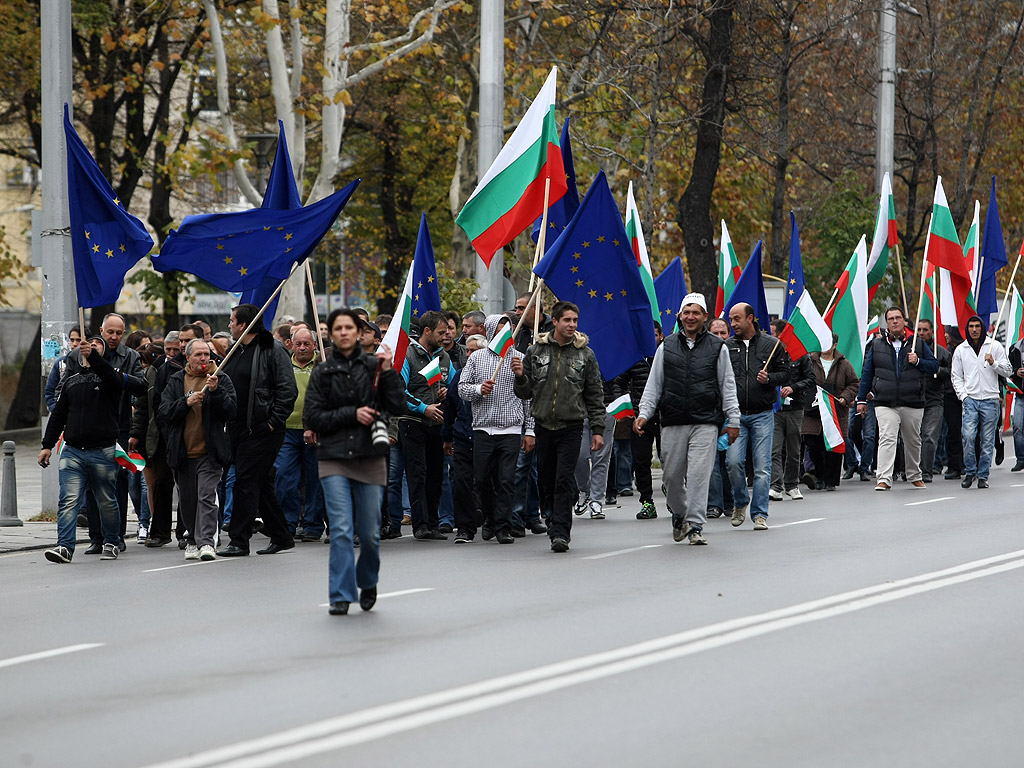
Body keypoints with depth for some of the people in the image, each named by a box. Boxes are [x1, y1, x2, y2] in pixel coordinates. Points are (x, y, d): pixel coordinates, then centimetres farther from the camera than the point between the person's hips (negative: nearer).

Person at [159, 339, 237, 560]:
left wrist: (216, 391, -19)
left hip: (209, 452, -3)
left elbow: (230, 412, -6)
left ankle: (205, 541, -19)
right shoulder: (175, 382, 10)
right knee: (188, 500, 9)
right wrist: (186, 403, -15)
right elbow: (164, 413, 1)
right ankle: (193, 541, 23)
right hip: (182, 453, 3)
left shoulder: (221, 380, 4)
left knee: (206, 497, -15)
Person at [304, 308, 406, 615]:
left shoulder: (373, 366, 5)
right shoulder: (322, 372, 6)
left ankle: (368, 583, 31)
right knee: (341, 530, -11)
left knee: (369, 532, 4)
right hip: (334, 460, -1)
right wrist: (352, 414, -9)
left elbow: (398, 406, -2)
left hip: (369, 457, 1)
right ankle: (341, 596, -7)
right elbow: (312, 418, 0)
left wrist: (388, 371, -11)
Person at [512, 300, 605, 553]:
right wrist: (520, 377, -11)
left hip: (571, 427, -2)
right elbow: (525, 393, 10)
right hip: (543, 425, 2)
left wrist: (598, 430, 1)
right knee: (546, 481, 7)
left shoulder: (585, 354, 4)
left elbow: (595, 396, 6)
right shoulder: (536, 351, 6)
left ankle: (560, 532, -14)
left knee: (565, 480, -11)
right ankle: (553, 520, 24)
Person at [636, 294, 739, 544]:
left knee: (699, 475, -10)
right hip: (672, 423, 2)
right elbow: (653, 385, 14)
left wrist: (733, 420, 6)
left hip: (706, 423, -2)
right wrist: (643, 413, 3)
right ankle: (679, 513, 30)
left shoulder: (717, 348, 7)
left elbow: (728, 387, 10)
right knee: (672, 475, 5)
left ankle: (695, 525, -7)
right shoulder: (667, 347, 11)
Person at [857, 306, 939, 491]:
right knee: (886, 439, -16)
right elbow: (867, 372, 13)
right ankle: (884, 479, -22)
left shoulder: (917, 344, 8)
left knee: (913, 441, 14)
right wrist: (861, 399, 11)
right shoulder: (877, 345, 9)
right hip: (885, 404, -1)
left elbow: (934, 366, 10)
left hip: (913, 404, 1)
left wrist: (918, 362, -9)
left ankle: (914, 476, 31)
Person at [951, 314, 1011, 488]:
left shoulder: (994, 347, 7)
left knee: (987, 440, 0)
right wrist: (963, 396, -1)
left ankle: (983, 476, 8)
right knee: (968, 436, -15)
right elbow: (956, 376, 12)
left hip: (990, 400, 0)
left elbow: (1008, 371, 7)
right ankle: (970, 472, -2)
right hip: (970, 400, 0)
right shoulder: (960, 350, 11)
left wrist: (994, 363, -10)